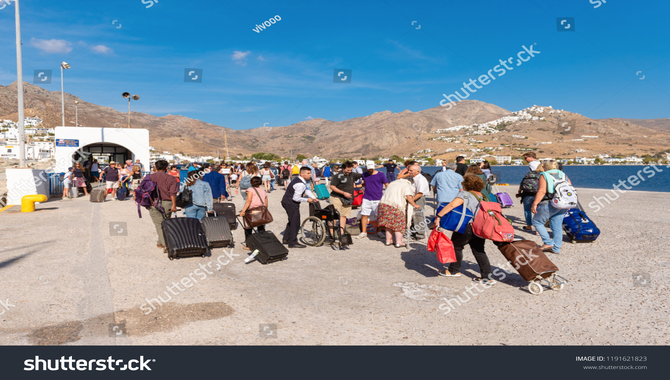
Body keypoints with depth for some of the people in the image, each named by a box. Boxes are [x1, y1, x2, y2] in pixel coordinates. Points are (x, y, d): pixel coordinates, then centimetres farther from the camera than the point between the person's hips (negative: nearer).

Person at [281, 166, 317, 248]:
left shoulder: (301, 180, 9)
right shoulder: (300, 184, -24)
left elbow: (307, 189, 17)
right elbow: (296, 198, -26)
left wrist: (314, 198, 5)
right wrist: (307, 199, -13)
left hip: (287, 201, 11)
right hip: (290, 203, -11)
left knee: (292, 221, 22)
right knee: (295, 222, -6)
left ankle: (286, 239, 32)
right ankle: (293, 242, 0)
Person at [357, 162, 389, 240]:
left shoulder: (380, 175, -4)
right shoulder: (364, 175, 8)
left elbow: (387, 185, 0)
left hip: (378, 199, -3)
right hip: (366, 199, 3)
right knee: (364, 215, 2)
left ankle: (379, 232, 21)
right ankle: (364, 232, 13)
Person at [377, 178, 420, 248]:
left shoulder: (392, 183, 26)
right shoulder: (406, 185, 4)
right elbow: (409, 197, -9)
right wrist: (414, 205, 1)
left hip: (383, 204, 7)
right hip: (395, 207, -7)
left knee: (389, 224, 15)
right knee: (398, 224, 3)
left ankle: (388, 240, 20)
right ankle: (399, 242, 3)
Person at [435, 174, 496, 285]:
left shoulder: (464, 194, -9)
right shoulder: (483, 196, 14)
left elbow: (452, 205, -24)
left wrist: (438, 216, -25)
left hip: (467, 228, -7)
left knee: (456, 246, 12)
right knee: (479, 250, 13)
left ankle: (454, 270, 24)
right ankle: (486, 276, 10)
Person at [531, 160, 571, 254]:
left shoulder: (544, 176, -4)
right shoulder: (564, 176, 15)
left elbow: (542, 191, -16)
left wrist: (534, 204, -17)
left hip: (549, 205, -6)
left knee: (537, 222, 8)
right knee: (557, 226, 11)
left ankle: (548, 243, 1)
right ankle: (556, 248, 13)